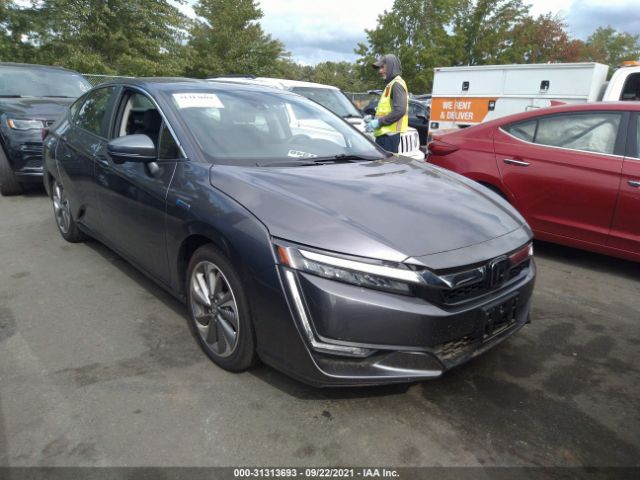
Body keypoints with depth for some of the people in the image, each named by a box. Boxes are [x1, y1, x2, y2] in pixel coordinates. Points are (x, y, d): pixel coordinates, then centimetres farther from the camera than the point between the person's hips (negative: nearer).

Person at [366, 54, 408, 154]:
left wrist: (379, 122, -18)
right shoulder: (390, 84, 23)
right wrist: (375, 119, 15)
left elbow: (400, 110, -21)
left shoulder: (397, 84, -9)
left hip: (390, 135, -10)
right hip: (384, 134, 10)